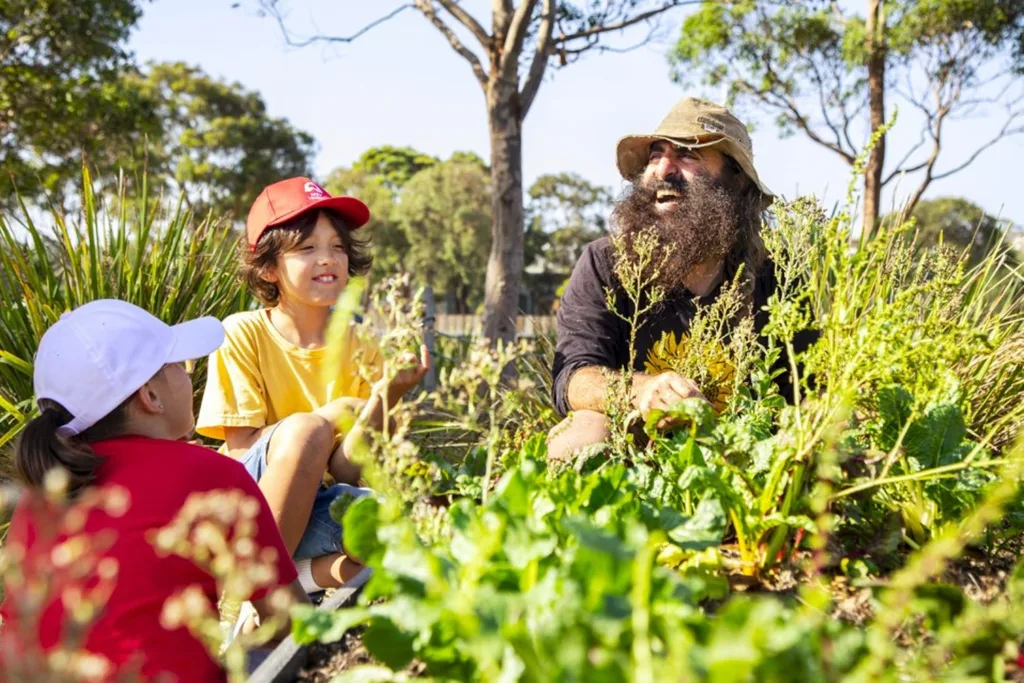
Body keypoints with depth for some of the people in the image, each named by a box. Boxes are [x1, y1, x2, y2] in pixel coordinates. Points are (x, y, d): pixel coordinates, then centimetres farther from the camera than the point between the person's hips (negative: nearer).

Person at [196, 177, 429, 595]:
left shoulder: (360, 348, 2)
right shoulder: (243, 334, -5)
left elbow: (345, 471, -5)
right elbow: (241, 449, -10)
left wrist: (384, 399, -21)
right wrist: (330, 416, -18)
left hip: (315, 512, 2)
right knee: (304, 429, -33)